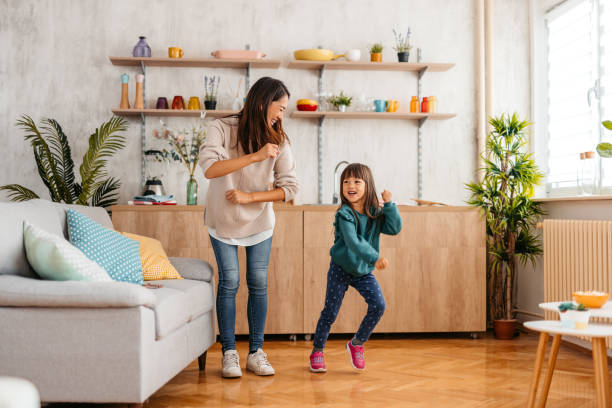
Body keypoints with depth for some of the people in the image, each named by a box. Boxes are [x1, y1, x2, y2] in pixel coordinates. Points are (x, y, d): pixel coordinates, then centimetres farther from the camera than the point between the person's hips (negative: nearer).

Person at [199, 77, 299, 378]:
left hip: (259, 221, 2)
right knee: (229, 282, -4)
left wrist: (249, 197, -19)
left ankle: (256, 352, 13)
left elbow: (289, 188, -11)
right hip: (223, 220, -2)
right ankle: (229, 353, 8)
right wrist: (256, 156, -35)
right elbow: (209, 168, -32)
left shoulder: (278, 140, -10)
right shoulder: (222, 129, -17)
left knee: (259, 284, 2)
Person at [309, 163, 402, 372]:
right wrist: (375, 258, -43)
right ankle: (317, 352, 19)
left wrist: (388, 205, -18)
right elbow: (353, 242, -32)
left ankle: (357, 343, 11)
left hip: (364, 271, 4)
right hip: (341, 269, -4)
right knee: (330, 311, 0)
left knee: (378, 306, -10)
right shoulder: (344, 214, -19)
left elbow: (395, 228, -12)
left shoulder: (375, 213, -2)